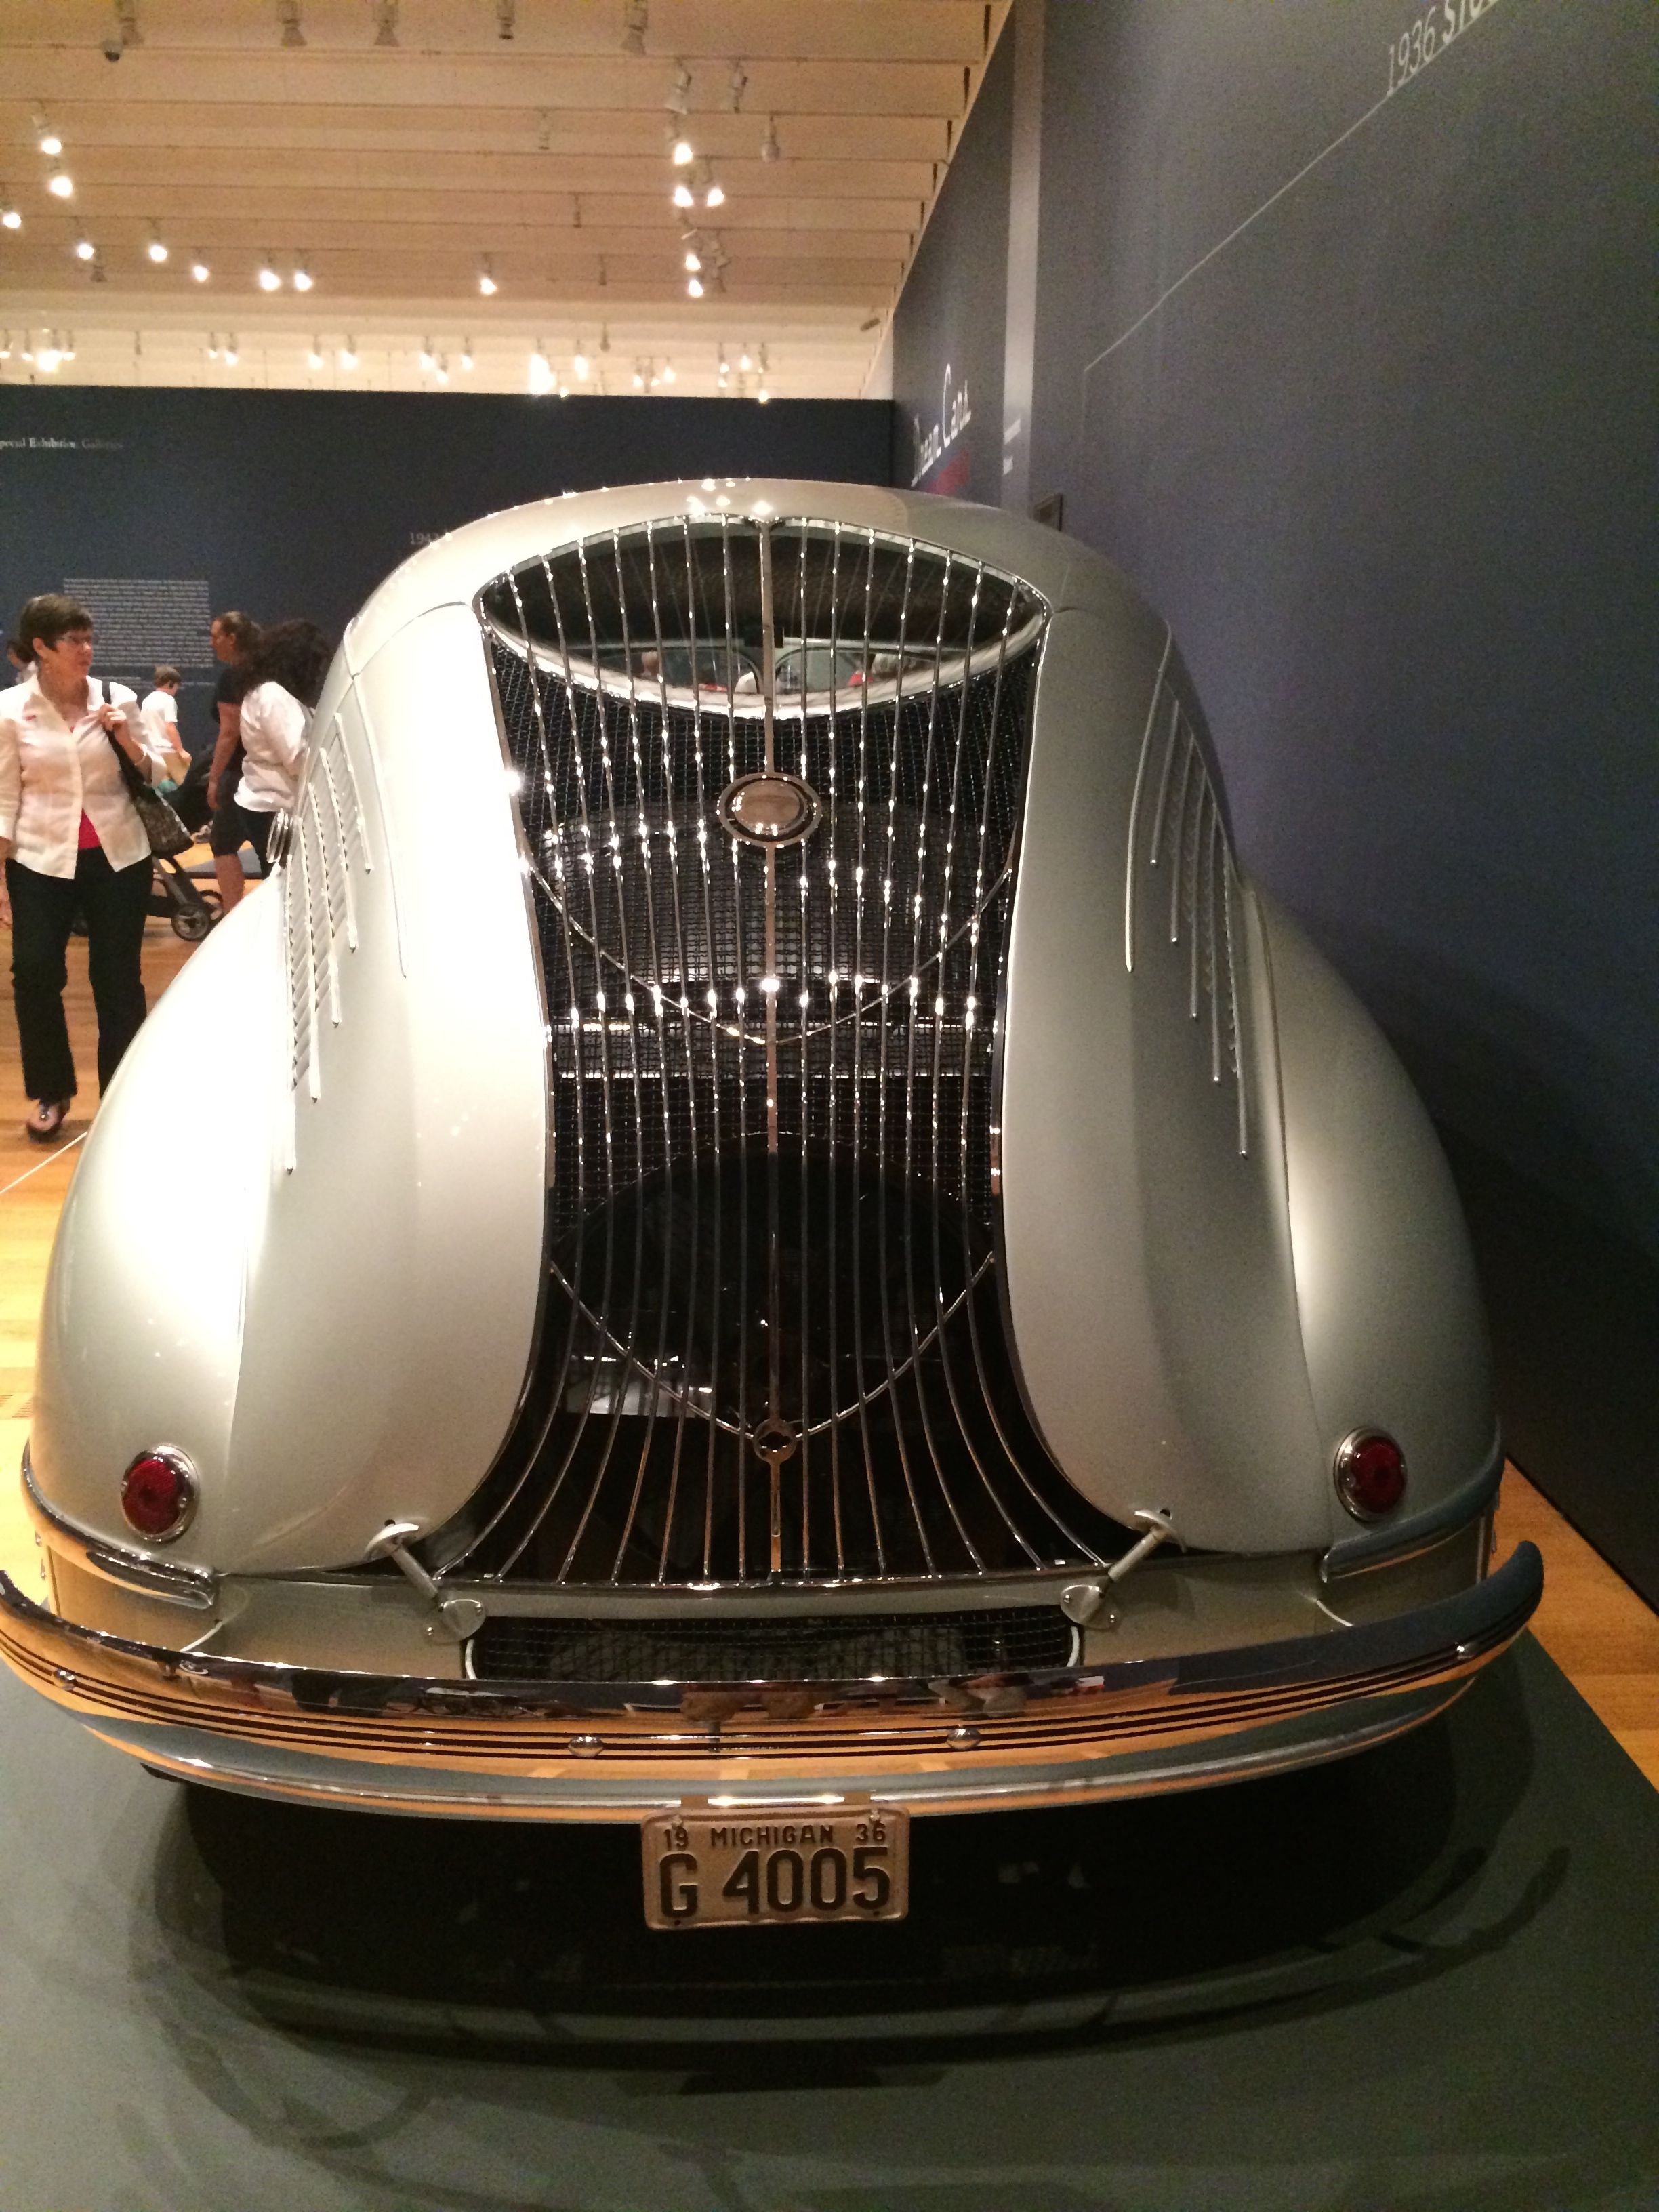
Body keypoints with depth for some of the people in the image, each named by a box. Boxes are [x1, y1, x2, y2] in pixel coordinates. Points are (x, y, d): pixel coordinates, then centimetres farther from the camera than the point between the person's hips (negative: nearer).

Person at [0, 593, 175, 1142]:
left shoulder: (118, 699, 0)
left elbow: (155, 778, 7)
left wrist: (127, 741, -12)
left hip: (119, 856, 1)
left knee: (118, 978, 5)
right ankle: (51, 1093, 16)